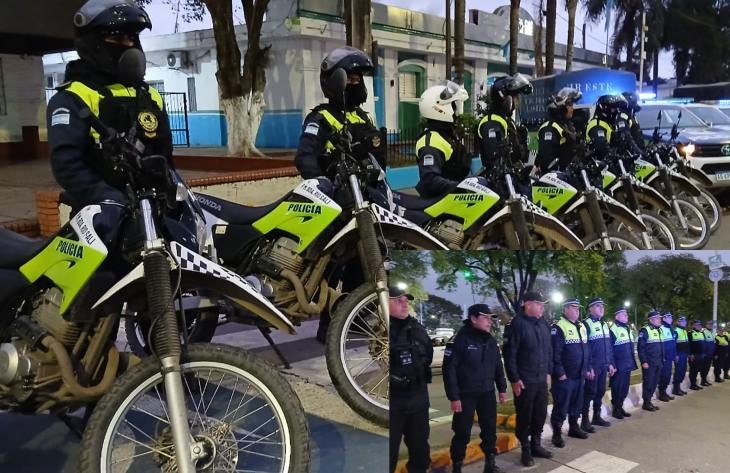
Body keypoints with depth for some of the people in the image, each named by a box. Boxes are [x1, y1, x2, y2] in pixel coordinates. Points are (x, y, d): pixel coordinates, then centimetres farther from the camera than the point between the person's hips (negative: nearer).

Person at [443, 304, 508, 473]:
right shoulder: (460, 340, -14)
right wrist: (454, 397, -17)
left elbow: (498, 366, 16)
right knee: (462, 433, 1)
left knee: (490, 430, 10)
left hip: (487, 394, 6)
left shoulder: (490, 340, 7)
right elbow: (449, 369, -15)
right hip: (465, 395, -6)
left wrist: (502, 388, 13)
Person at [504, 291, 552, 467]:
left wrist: (548, 370, 12)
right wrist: (514, 379, -15)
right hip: (524, 381, -6)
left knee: (540, 414, 14)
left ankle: (535, 445, 30)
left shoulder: (543, 323, 7)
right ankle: (526, 450, 18)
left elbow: (548, 349, 15)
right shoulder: (518, 324, -14)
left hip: (541, 379, 6)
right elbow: (510, 354, -15)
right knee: (524, 417, 5)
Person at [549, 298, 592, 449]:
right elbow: (555, 353, -18)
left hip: (579, 375, 8)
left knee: (577, 403, 17)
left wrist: (588, 368, 16)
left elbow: (586, 350, 20)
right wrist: (560, 373, -19)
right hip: (564, 376, -8)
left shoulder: (582, 327, 14)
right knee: (561, 406, -2)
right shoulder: (558, 328, -13)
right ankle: (557, 433, 7)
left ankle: (574, 427, 32)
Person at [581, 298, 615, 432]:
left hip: (604, 366, 8)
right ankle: (585, 421, 5)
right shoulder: (586, 324, -12)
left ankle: (596, 417, 26)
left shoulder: (605, 324, 14)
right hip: (593, 366, -8)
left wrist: (611, 363, 14)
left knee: (600, 391, 14)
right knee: (590, 393, -2)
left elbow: (609, 346, 18)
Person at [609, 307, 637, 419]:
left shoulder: (628, 328, 14)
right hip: (618, 367, -8)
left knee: (625, 388, 14)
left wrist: (633, 362, 19)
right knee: (617, 388, 2)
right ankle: (615, 409, 13)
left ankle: (620, 407, 25)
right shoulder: (613, 330, -15)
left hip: (627, 365, 8)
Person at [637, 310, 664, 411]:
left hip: (658, 363, 8)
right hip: (649, 363, -8)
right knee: (648, 383, -2)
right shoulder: (645, 330, -11)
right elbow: (640, 348, -15)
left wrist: (662, 360, 16)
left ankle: (649, 401, 20)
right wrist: (643, 361, -19)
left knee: (654, 383, 11)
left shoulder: (658, 330, 14)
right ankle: (646, 403, 7)